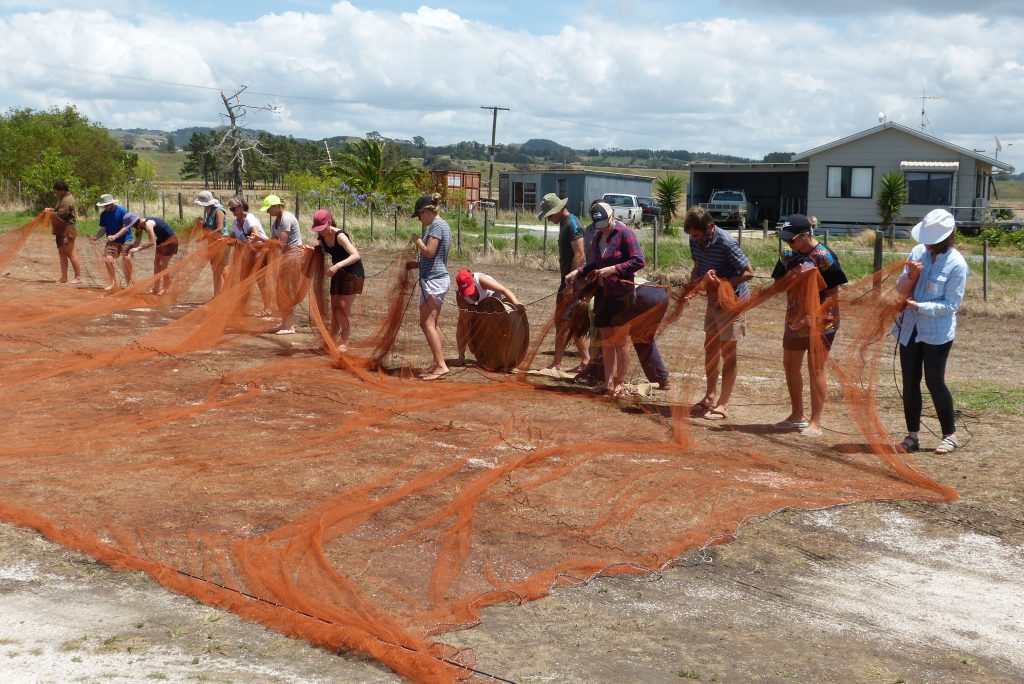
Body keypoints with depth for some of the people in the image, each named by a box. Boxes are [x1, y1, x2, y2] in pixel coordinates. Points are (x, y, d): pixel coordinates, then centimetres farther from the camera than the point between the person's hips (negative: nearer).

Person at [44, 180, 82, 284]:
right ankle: (63, 278, 15)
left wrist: (50, 213, -6)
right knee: (62, 254, 11)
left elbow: (60, 215, -22)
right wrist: (52, 210, 4)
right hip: (61, 230, 11)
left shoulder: (67, 200, -18)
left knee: (70, 254, -6)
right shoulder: (62, 198, 14)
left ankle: (78, 277, 1)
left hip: (67, 230, -11)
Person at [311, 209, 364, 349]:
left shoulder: (339, 235, -26)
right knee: (334, 306, 10)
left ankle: (345, 343, 1)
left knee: (344, 307, -8)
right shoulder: (321, 236, -4)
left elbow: (356, 255, -36)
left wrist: (337, 265, -46)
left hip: (352, 272, -8)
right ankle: (334, 337, 23)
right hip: (338, 273, 8)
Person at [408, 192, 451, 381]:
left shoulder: (436, 225, -14)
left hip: (433, 280, -11)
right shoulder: (442, 224, 17)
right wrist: (417, 264, 17)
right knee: (433, 323, 16)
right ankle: (438, 362, 21)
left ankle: (441, 366, -15)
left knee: (426, 323, -11)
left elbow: (429, 252, -21)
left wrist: (417, 240, -5)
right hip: (440, 278, 11)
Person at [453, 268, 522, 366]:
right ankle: (461, 357, -5)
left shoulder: (480, 280, -41)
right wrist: (470, 342, -30)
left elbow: (504, 290, -46)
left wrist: (516, 303, -62)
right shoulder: (460, 297, -31)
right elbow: (466, 321, -28)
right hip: (475, 305, 2)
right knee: (461, 325, -16)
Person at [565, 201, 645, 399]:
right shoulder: (598, 237, 10)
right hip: (603, 295, 7)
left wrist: (613, 269, -22)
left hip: (622, 295, -7)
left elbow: (639, 261, -17)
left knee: (619, 342, 0)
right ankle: (608, 384, 18)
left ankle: (620, 384, 11)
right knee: (606, 341, 10)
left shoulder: (625, 233, -12)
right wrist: (578, 272, 9)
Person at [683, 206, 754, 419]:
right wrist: (693, 286, -6)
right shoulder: (696, 242, -4)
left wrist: (722, 283, -26)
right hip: (713, 299, 8)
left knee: (727, 351, -1)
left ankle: (723, 405, 5)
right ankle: (711, 396, 27)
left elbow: (748, 273, -22)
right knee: (710, 346, 14)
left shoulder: (726, 243, -26)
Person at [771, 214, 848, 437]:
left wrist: (813, 317, -22)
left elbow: (833, 295, -16)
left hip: (820, 324, -7)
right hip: (794, 321, 7)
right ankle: (797, 415, 29)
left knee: (815, 370, -2)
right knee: (790, 366, 14)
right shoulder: (789, 256, 4)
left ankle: (815, 422, 6)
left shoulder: (824, 257, -16)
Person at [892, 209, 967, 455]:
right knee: (910, 383, 7)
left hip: (937, 333, -5)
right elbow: (900, 290, 6)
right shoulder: (918, 252, 3)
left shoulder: (956, 264, -12)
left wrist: (919, 306, -22)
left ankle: (950, 435, 14)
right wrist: (911, 276, -14)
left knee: (935, 382, -2)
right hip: (909, 330, 5)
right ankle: (913, 435, 18)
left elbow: (951, 305, -13)